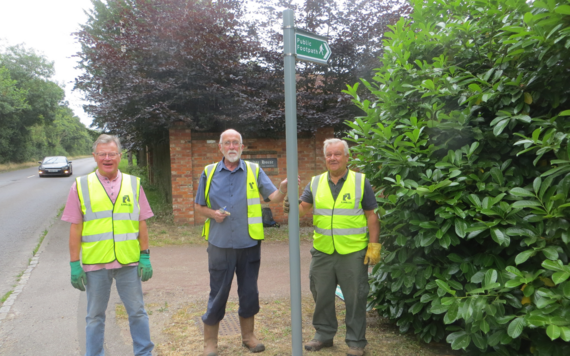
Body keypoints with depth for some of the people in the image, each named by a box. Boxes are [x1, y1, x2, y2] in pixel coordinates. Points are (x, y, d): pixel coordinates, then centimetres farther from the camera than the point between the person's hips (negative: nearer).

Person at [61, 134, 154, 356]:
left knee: (137, 312, 10)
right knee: (95, 316, 13)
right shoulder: (81, 186, 2)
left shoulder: (133, 183, 5)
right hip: (95, 263, -1)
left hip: (129, 262, 1)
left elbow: (142, 223, 6)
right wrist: (75, 264, -2)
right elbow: (75, 228, 1)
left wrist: (145, 257, 2)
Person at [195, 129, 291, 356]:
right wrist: (212, 214, -11)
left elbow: (274, 197, -7)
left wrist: (283, 188, -28)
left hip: (249, 243, 1)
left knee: (249, 292, 12)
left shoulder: (254, 171, 2)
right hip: (220, 244, 0)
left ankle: (248, 335, 31)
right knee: (218, 293, 7)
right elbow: (199, 206, 9)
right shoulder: (209, 173, 3)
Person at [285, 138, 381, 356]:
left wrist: (374, 246, -6)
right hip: (322, 252, 3)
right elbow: (303, 208, 0)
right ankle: (324, 334, 35)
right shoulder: (315, 183, 6)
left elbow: (371, 215, -1)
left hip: (353, 252, -3)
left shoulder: (361, 182, -2)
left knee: (355, 298, 8)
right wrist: (292, 207, -22)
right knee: (322, 296, 15)